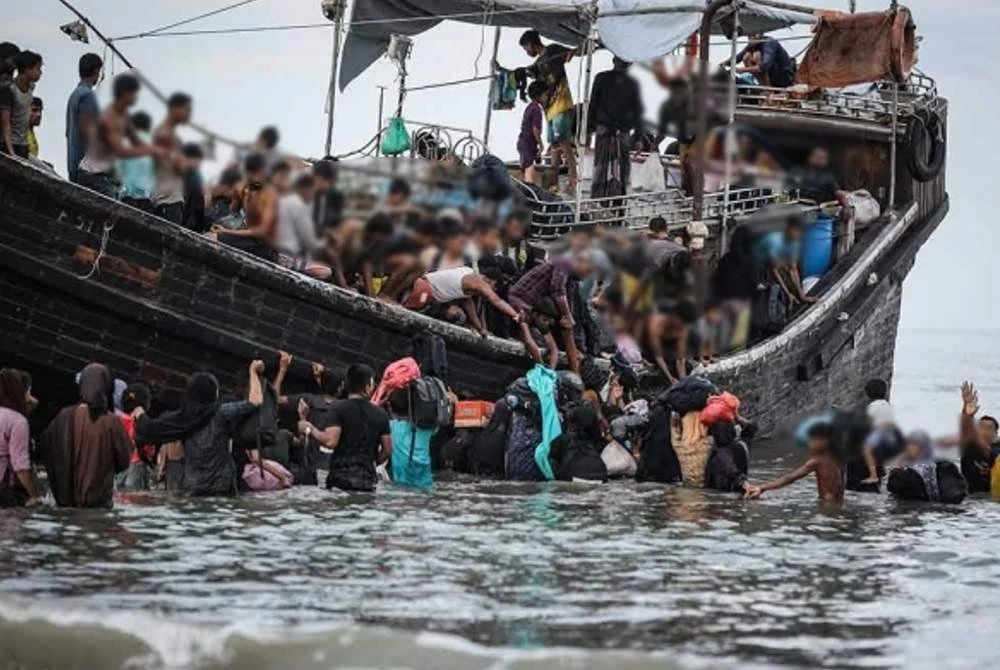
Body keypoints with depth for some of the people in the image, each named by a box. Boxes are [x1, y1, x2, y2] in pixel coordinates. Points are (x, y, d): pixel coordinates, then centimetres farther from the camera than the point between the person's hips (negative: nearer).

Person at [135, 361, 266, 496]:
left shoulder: (181, 417, 4)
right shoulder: (221, 413, -7)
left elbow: (148, 429, 13)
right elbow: (255, 401, -5)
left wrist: (140, 415, 36)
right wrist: (253, 372, 10)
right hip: (221, 486, -4)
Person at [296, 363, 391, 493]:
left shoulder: (339, 408, -5)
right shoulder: (380, 414, 7)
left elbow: (330, 441, -15)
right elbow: (387, 449, 10)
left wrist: (309, 428, 0)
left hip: (340, 477, -3)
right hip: (367, 479, 3)